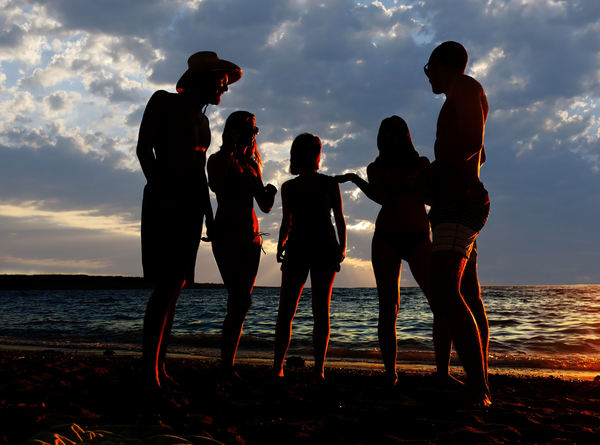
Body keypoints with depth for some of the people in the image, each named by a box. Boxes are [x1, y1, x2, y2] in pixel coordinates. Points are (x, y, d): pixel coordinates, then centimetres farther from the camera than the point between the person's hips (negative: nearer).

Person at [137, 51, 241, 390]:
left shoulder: (202, 121, 24)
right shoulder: (164, 102, 3)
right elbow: (144, 148, -5)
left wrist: (209, 215, 20)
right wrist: (159, 191, -17)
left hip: (191, 206, 7)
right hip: (164, 201, -7)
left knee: (176, 286, 2)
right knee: (168, 284, -16)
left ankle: (160, 367, 4)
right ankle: (150, 368, -13)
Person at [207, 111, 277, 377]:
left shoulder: (253, 164, 20)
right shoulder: (219, 159, 2)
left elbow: (264, 207, 19)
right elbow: (216, 186, -19)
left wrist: (269, 194, -4)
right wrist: (230, 150, -18)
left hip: (250, 237, 6)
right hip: (226, 235, -6)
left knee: (240, 301, 2)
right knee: (241, 300, -17)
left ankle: (228, 364, 6)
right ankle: (227, 364, -13)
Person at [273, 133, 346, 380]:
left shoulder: (330, 184, 5)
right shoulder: (288, 187, 11)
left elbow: (339, 219, 4)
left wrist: (342, 248, -7)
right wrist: (281, 246, 4)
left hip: (325, 249, -2)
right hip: (297, 249, 2)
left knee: (321, 310, -4)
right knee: (285, 310, -4)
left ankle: (319, 369, -1)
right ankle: (277, 366, 0)